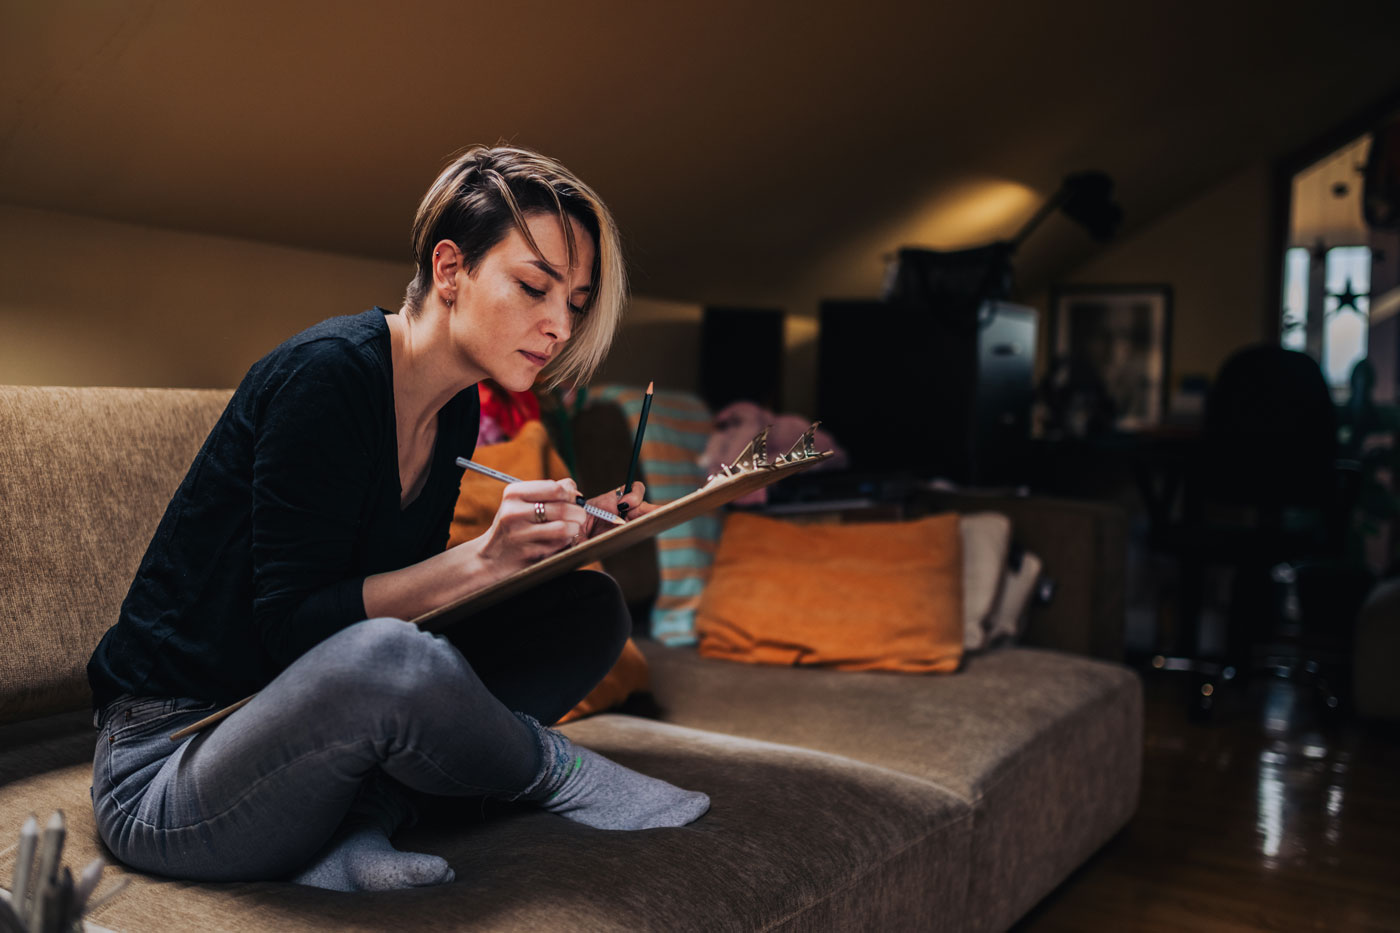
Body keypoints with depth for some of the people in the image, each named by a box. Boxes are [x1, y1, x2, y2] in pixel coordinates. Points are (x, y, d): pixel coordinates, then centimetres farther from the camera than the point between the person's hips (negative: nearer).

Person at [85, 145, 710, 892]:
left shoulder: (456, 408, 5)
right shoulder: (329, 374, -20)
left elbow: (412, 588, 7)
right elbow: (293, 625, -23)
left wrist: (562, 537, -4)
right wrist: (483, 557, -30)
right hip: (163, 767, -8)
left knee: (589, 608, -1)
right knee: (389, 658, -41)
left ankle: (355, 822, -16)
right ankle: (551, 767, -7)